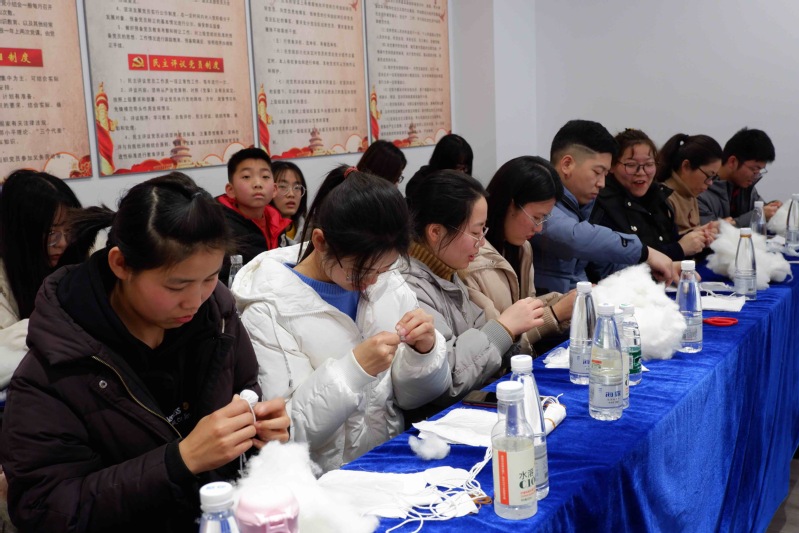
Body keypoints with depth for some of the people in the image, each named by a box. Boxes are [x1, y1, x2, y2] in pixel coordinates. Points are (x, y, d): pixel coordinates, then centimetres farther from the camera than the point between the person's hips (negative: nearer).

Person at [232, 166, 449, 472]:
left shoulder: (389, 283, 2)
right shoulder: (268, 310, -12)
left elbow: (413, 398, 7)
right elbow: (282, 434, -15)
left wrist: (424, 350, -13)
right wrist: (354, 369, -25)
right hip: (326, 482, -4)